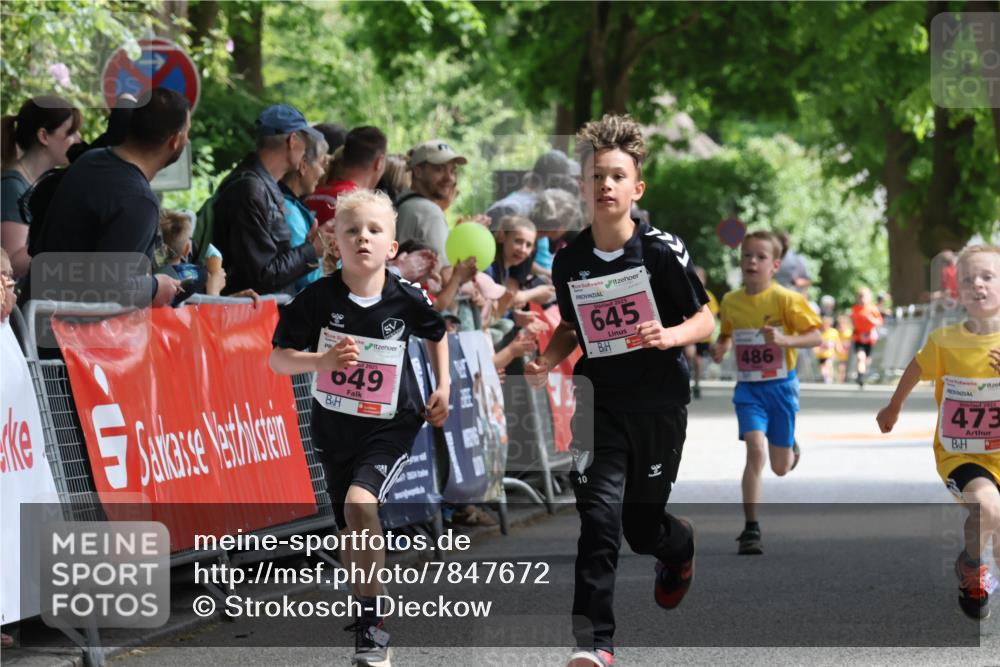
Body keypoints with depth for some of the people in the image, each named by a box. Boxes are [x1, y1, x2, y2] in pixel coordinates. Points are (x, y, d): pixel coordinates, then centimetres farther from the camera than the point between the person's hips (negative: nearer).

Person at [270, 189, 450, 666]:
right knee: (350, 534, 13)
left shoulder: (406, 299, -11)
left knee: (359, 502, -27)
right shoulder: (317, 298, -14)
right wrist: (322, 361, -26)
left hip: (391, 426, -3)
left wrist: (443, 387, 5)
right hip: (333, 425, 3)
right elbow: (278, 358, -8)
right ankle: (365, 611, 39)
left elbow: (436, 334, 12)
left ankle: (371, 628, -18)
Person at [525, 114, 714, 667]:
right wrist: (547, 362, -3)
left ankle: (680, 546, 48)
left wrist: (670, 335, -24)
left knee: (642, 529, 9)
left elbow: (705, 321, -3)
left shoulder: (662, 251, -10)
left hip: (659, 403, -1)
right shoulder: (569, 261, 0)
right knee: (599, 511, -18)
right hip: (600, 400, 1)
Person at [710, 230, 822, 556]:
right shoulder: (730, 302, 1)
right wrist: (720, 348, -3)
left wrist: (785, 340, -28)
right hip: (748, 388, 1)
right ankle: (751, 529, -14)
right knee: (755, 450, -20)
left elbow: (816, 336, -12)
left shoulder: (786, 299, -10)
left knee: (780, 467, 8)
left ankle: (790, 447, 49)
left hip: (780, 386, -1)